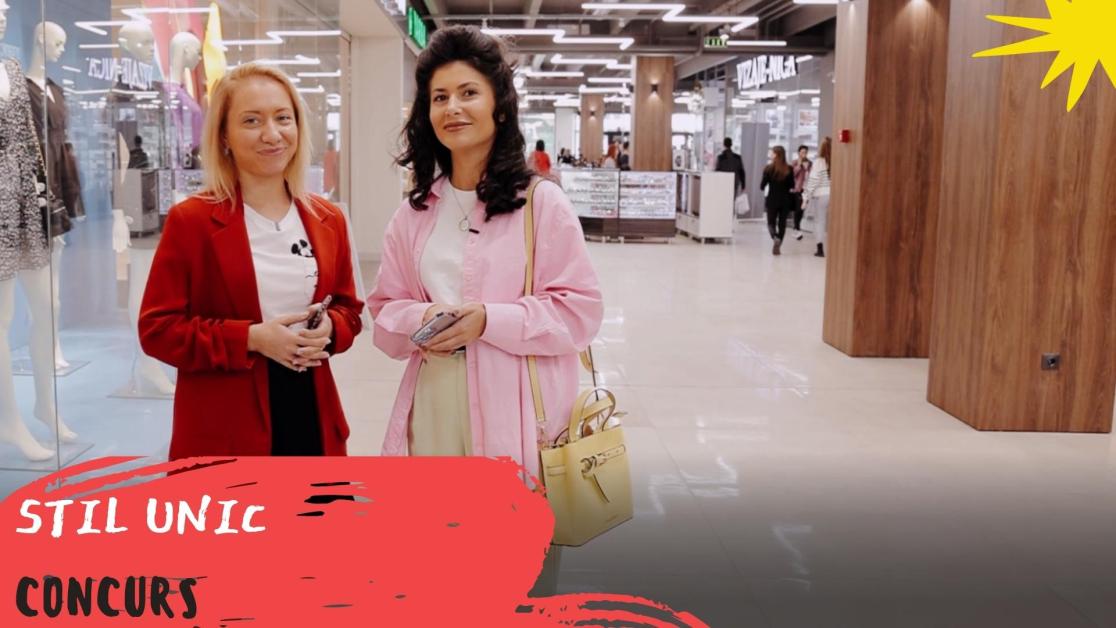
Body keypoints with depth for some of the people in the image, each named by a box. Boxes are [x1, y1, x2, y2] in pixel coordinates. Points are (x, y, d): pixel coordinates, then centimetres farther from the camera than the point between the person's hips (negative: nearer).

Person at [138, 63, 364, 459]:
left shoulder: (327, 221, 9)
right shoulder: (191, 220, -5)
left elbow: (348, 309, 16)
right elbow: (157, 328, -6)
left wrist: (328, 329, -7)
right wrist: (250, 338, -17)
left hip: (311, 416, 4)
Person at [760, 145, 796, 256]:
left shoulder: (769, 169, -9)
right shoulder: (789, 169, -2)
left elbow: (762, 186, -8)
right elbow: (792, 186, 1)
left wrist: (763, 187, 15)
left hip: (772, 200, -2)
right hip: (785, 200, 2)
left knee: (771, 222, 10)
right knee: (782, 223, 12)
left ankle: (776, 238, -20)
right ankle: (777, 247, 8)